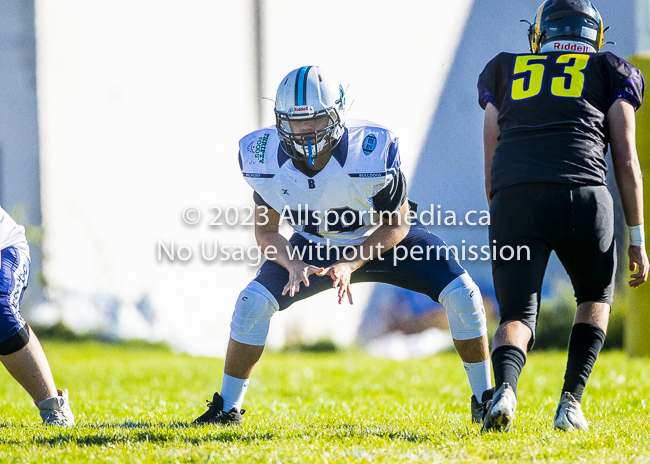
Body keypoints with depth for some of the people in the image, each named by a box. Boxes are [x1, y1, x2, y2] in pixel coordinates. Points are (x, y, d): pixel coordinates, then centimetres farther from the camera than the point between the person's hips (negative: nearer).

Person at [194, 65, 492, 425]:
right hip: (314, 246, 2)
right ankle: (227, 408, 0)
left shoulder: (372, 153, -34)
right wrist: (292, 264, -29)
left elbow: (397, 224, -18)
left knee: (461, 295, -19)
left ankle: (484, 400, 0)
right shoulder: (265, 159, -25)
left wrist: (350, 265, -29)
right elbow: (266, 230, -10)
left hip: (384, 240, -2)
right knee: (253, 303, -18)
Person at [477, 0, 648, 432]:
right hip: (582, 196, -1)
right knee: (596, 298, 25)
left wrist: (503, 232, 30)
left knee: (517, 316, 6)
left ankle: (504, 387, -26)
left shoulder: (504, 72, 26)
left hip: (513, 201, 1)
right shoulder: (610, 73, 21)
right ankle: (571, 402, 10)